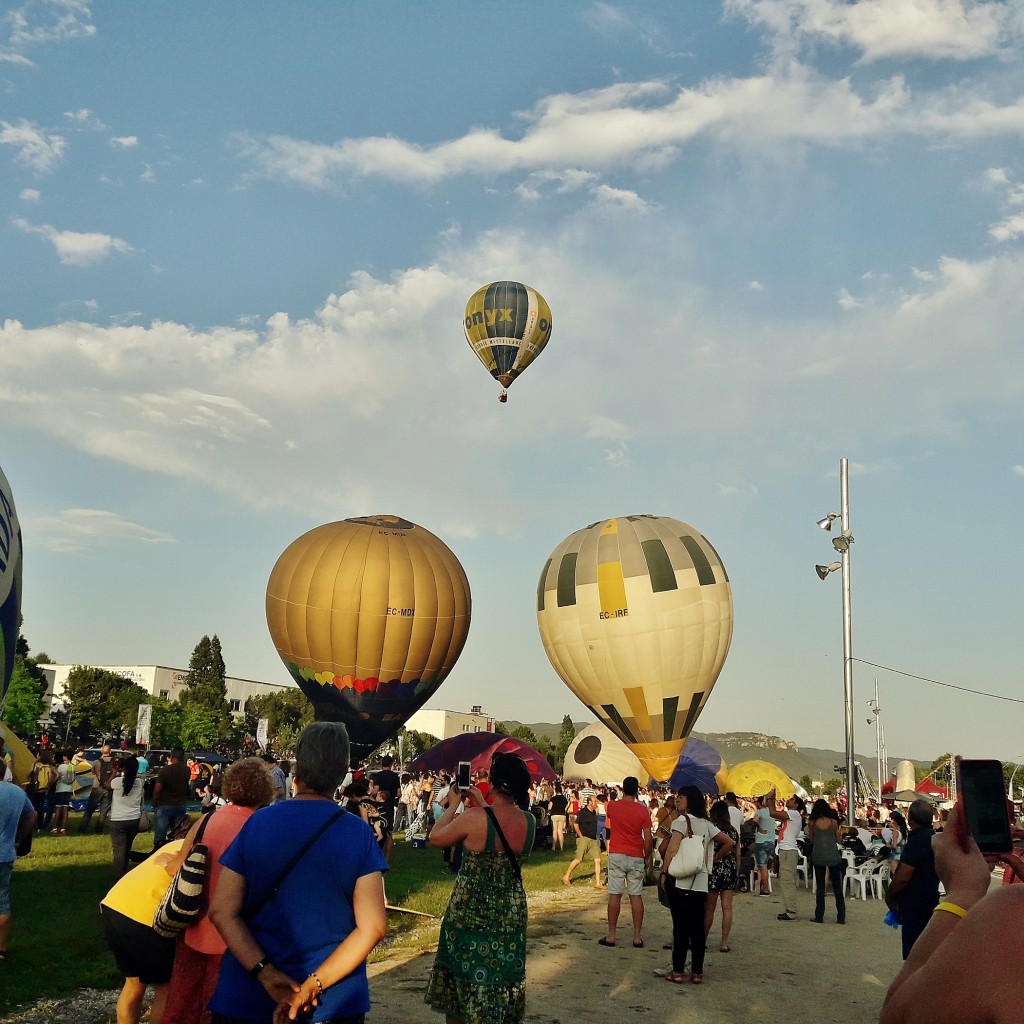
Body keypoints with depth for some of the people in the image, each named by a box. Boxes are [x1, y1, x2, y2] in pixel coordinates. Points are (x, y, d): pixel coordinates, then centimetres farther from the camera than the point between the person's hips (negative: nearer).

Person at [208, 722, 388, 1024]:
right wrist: (314, 985, -16)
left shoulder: (257, 823, -5)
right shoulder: (359, 835, -9)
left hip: (249, 999, 1)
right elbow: (373, 926, -17)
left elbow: (221, 911, -9)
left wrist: (266, 975, -15)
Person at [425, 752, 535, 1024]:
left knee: (463, 981, 16)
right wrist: (482, 805, 17)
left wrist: (453, 804, 4)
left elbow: (435, 838, -7)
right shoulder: (530, 821, -7)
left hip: (469, 913, -4)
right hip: (511, 914, 4)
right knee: (501, 986, 17)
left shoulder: (474, 817, -22)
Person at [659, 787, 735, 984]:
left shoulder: (682, 820, -7)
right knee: (698, 927, 8)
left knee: (680, 927, -1)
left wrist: (664, 873, -10)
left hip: (680, 881, -5)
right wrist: (713, 860, 21)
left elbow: (672, 849, -17)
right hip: (701, 882, 5)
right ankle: (697, 972, 12)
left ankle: (678, 972, 3)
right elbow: (729, 843, 15)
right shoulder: (706, 824, 11)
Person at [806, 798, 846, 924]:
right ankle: (841, 917, 8)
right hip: (833, 856, 0)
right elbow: (838, 839, 5)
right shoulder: (833, 822, -2)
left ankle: (819, 916, 7)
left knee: (820, 887, 8)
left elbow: (811, 840, 6)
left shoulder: (812, 823, -3)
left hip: (818, 856, 0)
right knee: (837, 887, 9)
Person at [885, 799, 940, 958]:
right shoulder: (933, 837, 10)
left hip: (915, 904, -10)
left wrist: (889, 896, -8)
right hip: (930, 899, 10)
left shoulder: (917, 839, -20)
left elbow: (903, 877, -24)